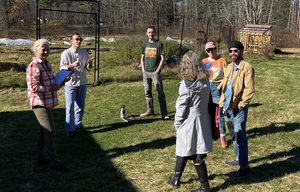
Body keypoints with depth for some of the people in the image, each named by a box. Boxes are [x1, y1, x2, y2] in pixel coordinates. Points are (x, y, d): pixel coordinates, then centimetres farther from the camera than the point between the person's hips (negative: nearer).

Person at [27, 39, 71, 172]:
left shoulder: (46, 64, 12)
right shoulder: (34, 66, -18)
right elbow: (34, 87, -23)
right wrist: (52, 88, -20)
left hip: (47, 103, 10)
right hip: (40, 103, -10)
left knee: (44, 131, 18)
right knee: (50, 132, -9)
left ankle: (41, 158, 31)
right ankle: (55, 164, -3)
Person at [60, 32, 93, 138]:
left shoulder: (84, 53, 6)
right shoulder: (66, 53, -7)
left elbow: (87, 68, 10)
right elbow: (62, 68, -8)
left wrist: (90, 64, -13)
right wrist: (72, 65, -24)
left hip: (82, 83, 4)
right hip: (70, 83, -4)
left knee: (80, 106, 12)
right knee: (70, 107, -1)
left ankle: (77, 125, 27)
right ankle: (70, 129, 9)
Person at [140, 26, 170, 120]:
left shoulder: (159, 44, -1)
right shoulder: (145, 44, 12)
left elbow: (162, 58, -3)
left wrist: (157, 70, -9)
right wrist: (143, 69, 6)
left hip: (155, 72, -5)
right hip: (146, 72, 5)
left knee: (160, 93, -8)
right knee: (147, 92, 10)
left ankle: (164, 113, -7)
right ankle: (150, 111, 22)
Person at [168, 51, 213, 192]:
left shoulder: (187, 84, -19)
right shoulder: (205, 81, 0)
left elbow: (181, 106, -14)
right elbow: (206, 100, 5)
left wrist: (177, 123, -2)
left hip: (189, 122, -7)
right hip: (202, 120, 7)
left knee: (196, 156, 5)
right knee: (184, 150, 19)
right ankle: (176, 179, 32)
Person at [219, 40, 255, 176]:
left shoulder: (247, 68, -10)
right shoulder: (230, 67, 15)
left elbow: (249, 89, -15)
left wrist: (241, 104, -18)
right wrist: (223, 102, 11)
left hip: (239, 108, -8)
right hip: (228, 107, 8)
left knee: (240, 136, -6)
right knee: (233, 134, 17)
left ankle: (244, 166, 2)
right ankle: (239, 159, 32)